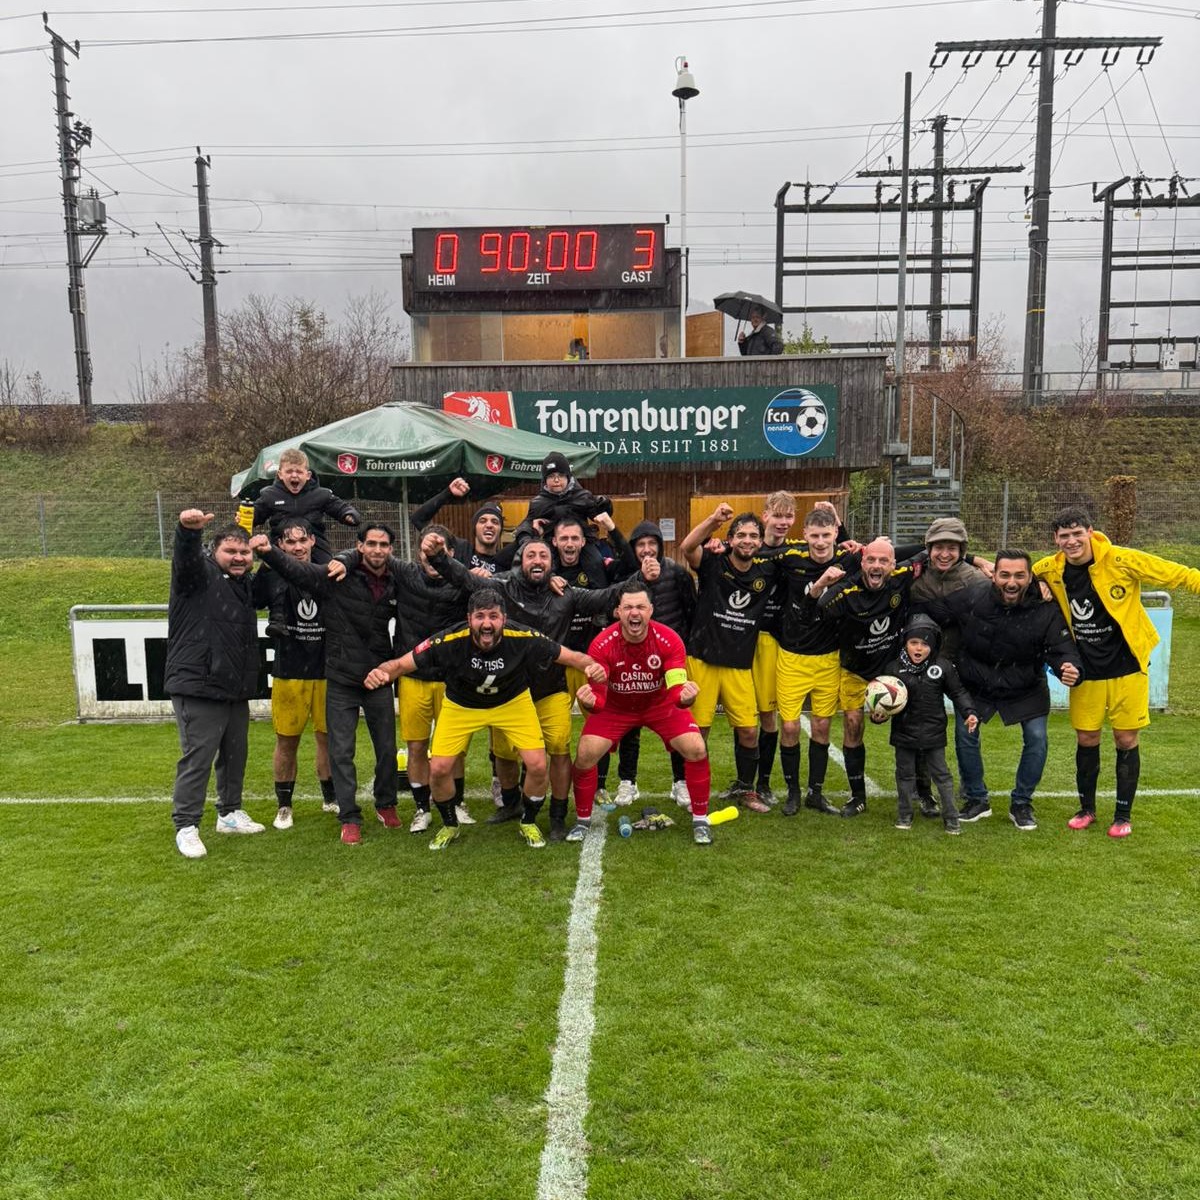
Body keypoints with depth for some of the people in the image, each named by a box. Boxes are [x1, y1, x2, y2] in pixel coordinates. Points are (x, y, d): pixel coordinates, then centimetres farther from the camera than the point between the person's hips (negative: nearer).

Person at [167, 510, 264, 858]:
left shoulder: (245, 584, 16)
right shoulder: (200, 574, -6)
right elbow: (186, 556, -28)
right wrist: (188, 530, -50)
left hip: (236, 691, 8)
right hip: (198, 689, -8)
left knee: (235, 754, 17)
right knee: (197, 758, -5)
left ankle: (230, 813, 32)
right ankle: (186, 827, 6)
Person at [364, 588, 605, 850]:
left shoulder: (523, 639, -30)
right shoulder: (450, 641, -31)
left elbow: (571, 656, -21)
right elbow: (401, 664, -24)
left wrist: (591, 666, -44)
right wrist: (381, 672, -47)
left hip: (513, 701, 0)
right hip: (460, 705, 0)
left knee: (537, 766, -12)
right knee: (439, 769, -10)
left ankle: (528, 823, 20)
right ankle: (449, 825, 22)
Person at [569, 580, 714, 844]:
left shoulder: (669, 640, -26)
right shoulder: (602, 645, -26)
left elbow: (676, 690, -29)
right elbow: (598, 699, -24)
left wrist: (685, 696, -52)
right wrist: (589, 702, -48)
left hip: (660, 704, 0)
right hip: (616, 707, 0)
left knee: (697, 750, -16)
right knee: (584, 755, -16)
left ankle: (700, 821, 6)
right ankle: (582, 820, 10)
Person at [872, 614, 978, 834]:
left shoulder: (943, 666, -6)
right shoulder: (893, 668, -8)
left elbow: (958, 692, 3)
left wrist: (969, 713, -9)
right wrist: (878, 715, -17)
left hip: (934, 732, 0)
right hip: (904, 732, 0)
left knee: (941, 774, 9)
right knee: (905, 773, 14)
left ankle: (951, 816, 20)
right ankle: (904, 814, 28)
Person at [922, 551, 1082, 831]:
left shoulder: (1046, 610, -21)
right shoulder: (972, 597, -22)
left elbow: (1062, 648, -23)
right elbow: (933, 610, -10)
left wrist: (1070, 668, -42)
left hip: (1026, 688, 0)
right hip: (976, 685, 0)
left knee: (1036, 739, -8)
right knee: (966, 737, -1)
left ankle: (1021, 803, 15)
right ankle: (977, 800, 21)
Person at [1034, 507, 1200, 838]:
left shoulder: (1122, 560, -17)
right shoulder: (1050, 569, -7)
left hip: (1126, 667, -2)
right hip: (1086, 670, 3)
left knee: (1126, 739, 5)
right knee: (1086, 739, 9)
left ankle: (1123, 815, 21)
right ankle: (1086, 808, 28)